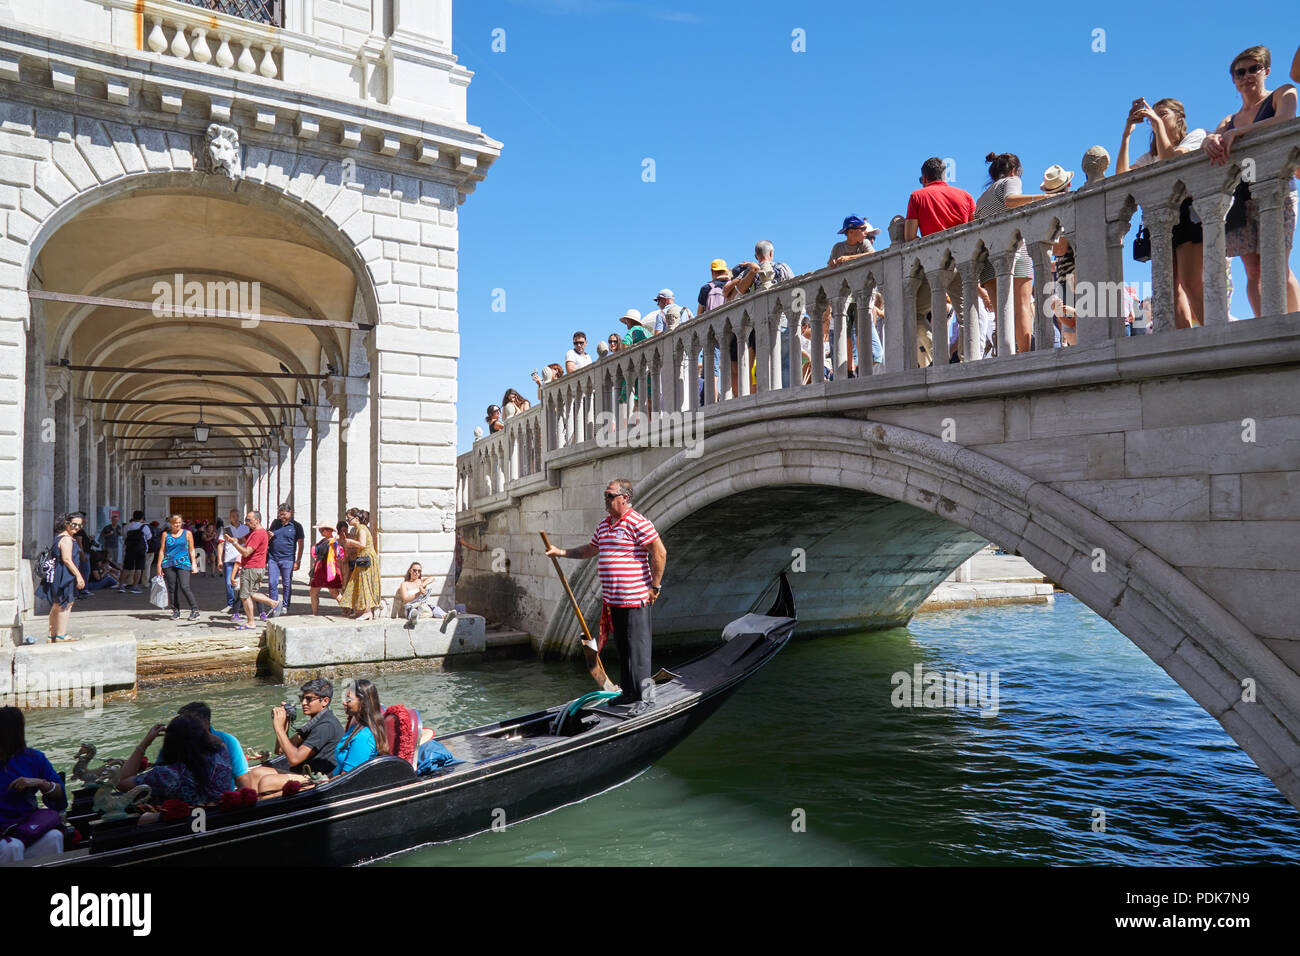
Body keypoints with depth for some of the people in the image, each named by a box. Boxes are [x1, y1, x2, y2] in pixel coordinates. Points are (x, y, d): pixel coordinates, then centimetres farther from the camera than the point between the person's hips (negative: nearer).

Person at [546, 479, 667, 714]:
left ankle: (645, 696, 3)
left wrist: (654, 586, -13)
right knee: (622, 648, 15)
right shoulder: (604, 526, 14)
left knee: (638, 648, -5)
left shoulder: (637, 523, -13)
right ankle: (629, 692, 26)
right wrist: (561, 552, 19)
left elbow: (660, 552, -16)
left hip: (634, 599, -9)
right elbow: (589, 550, 28)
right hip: (612, 600, 9)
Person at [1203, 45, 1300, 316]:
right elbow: (1211, 140, 5)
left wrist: (1236, 133, -21)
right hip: (1241, 196, 4)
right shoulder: (1230, 120, 23)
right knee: (1253, 271, -6)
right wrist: (1210, 140, -19)